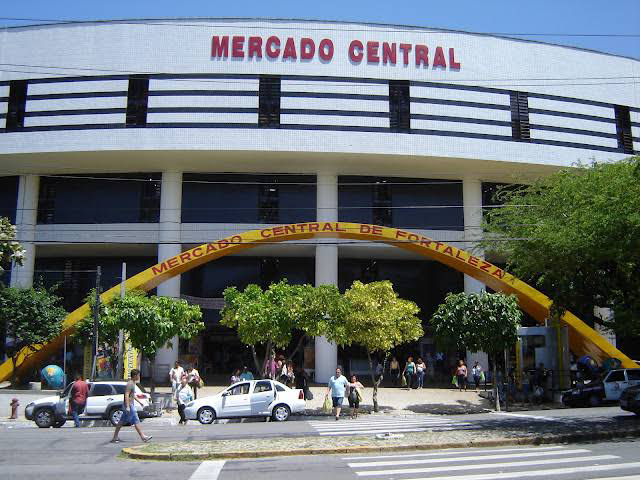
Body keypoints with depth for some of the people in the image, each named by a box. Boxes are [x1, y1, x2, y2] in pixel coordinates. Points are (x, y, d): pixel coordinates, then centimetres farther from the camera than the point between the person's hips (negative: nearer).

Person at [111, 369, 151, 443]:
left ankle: (115, 437, 15)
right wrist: (127, 407, -27)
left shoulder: (133, 383, 15)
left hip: (131, 405, 10)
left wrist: (139, 401, 29)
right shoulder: (130, 384, -17)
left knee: (122, 422, 11)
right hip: (129, 405, -10)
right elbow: (126, 395, -23)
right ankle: (143, 437, -4)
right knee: (136, 421, -6)